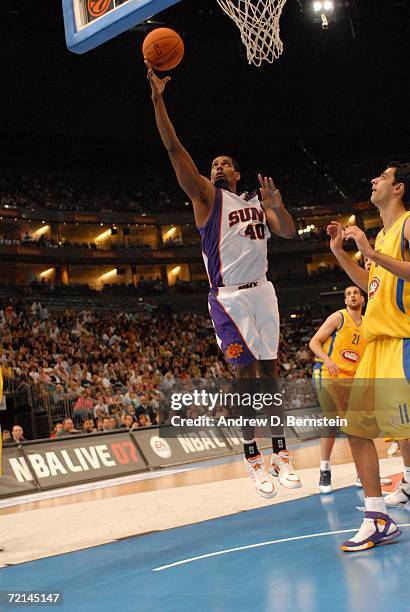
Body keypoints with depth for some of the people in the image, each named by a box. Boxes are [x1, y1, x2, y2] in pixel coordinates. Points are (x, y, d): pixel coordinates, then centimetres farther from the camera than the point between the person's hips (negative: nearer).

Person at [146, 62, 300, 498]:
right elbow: (174, 150, -7)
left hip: (262, 291, 5)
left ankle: (279, 452, 14)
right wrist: (158, 98, -14)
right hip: (229, 298, -4)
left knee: (270, 371, 6)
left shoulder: (257, 200, 17)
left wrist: (277, 205, -12)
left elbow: (289, 233, 8)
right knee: (245, 373, -10)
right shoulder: (207, 195, 3)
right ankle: (252, 457, 0)